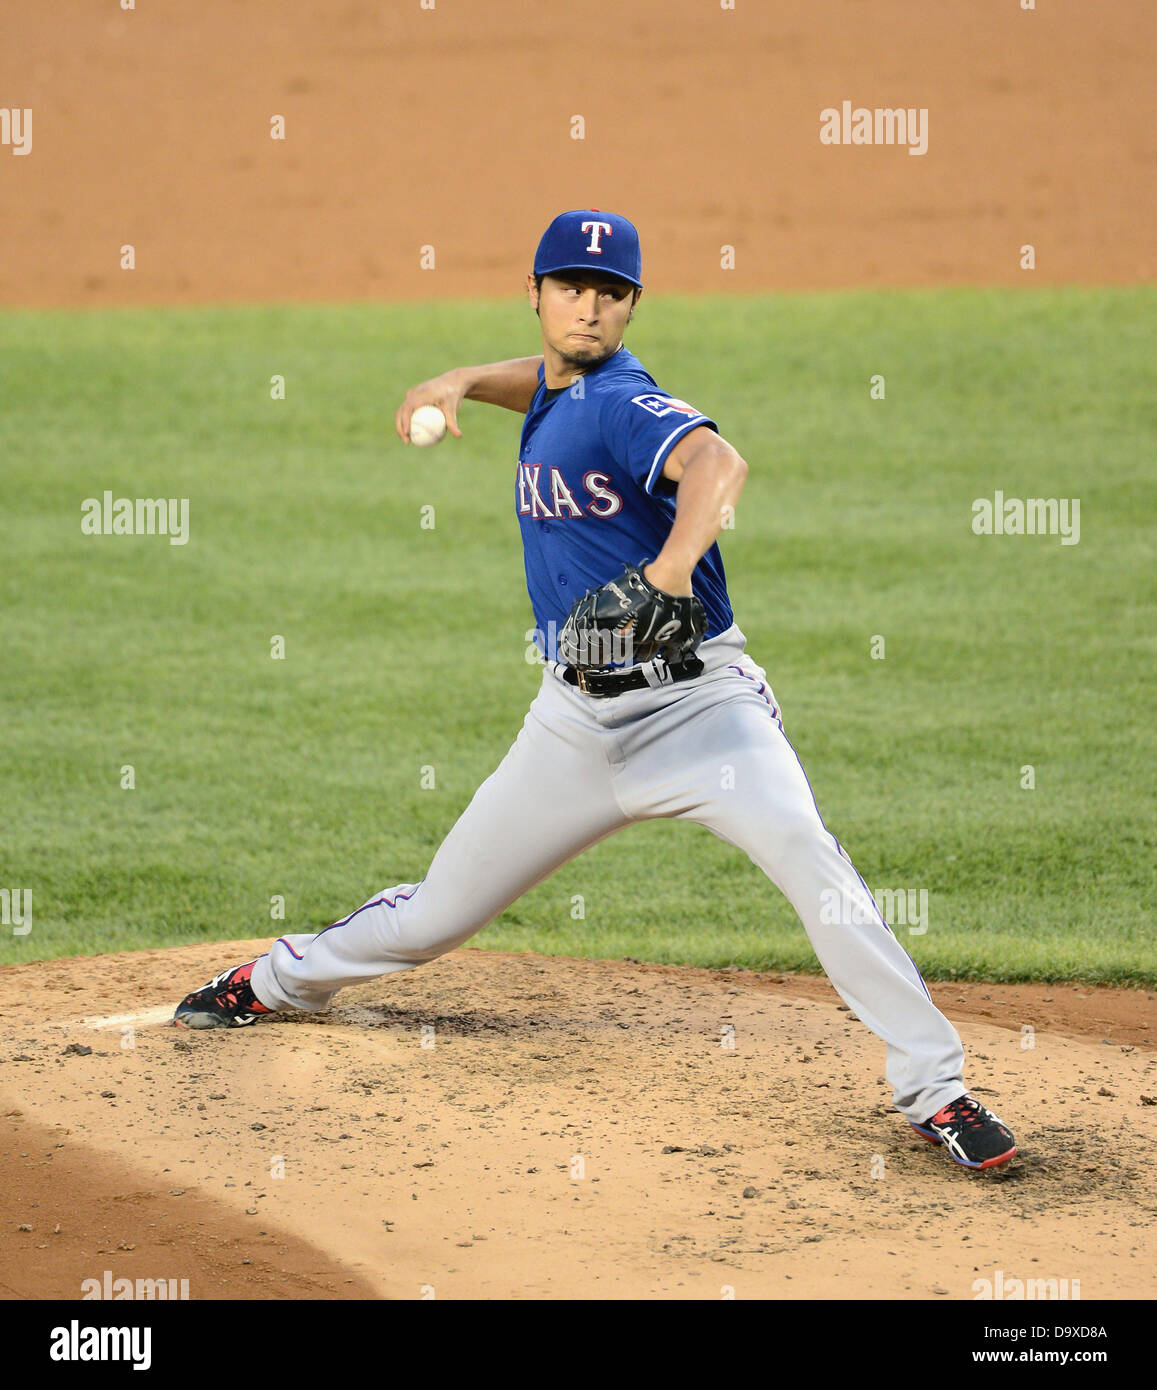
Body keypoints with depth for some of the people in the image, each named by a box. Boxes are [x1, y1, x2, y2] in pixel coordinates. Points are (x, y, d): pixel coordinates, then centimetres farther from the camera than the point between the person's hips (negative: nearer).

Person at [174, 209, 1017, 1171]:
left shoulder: (622, 403, -15)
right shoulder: (556, 396, 9)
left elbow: (716, 462, -37)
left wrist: (672, 565, -55)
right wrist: (463, 382, 16)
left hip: (696, 698, -7)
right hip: (579, 718, 7)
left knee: (807, 854, -30)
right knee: (442, 908, 14)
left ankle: (934, 1088, -26)